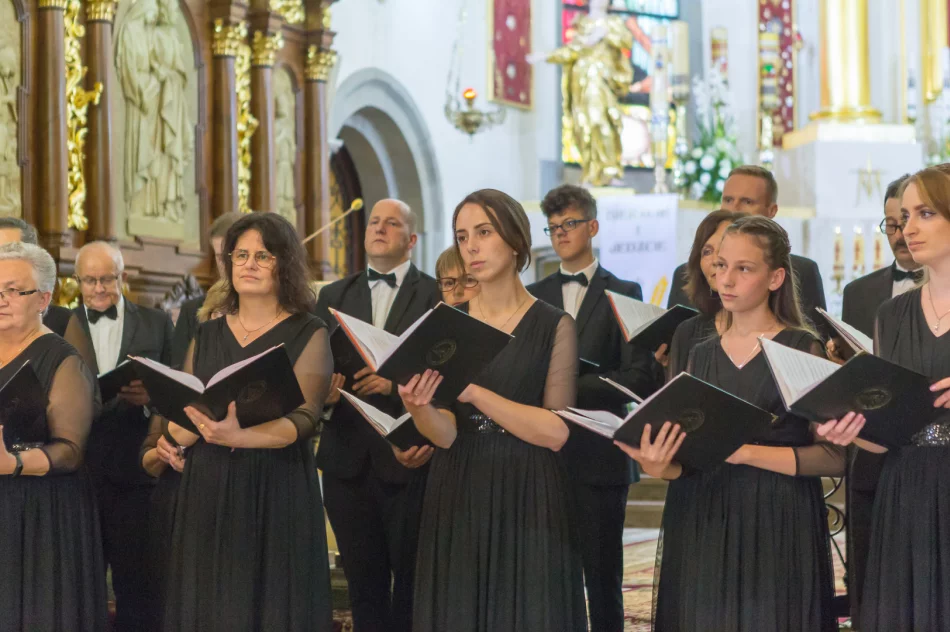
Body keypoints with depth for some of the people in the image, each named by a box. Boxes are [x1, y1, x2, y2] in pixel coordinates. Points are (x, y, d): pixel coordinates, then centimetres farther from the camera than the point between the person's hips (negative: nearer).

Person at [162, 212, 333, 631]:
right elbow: (179, 429, 11)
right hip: (207, 492, 4)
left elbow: (301, 419, -13)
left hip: (277, 491, -3)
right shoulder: (206, 336, 13)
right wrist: (180, 431, -13)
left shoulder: (309, 335, 0)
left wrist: (238, 437, -30)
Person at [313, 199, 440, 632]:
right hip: (348, 461, 3)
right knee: (363, 583, 8)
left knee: (412, 583, 4)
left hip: (409, 461, -3)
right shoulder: (334, 296, 14)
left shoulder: (437, 295, 0)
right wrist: (323, 393, -13)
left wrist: (395, 382, -20)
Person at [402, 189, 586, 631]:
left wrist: (474, 391, -21)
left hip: (528, 500, -2)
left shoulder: (554, 327, -3)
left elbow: (556, 432, -13)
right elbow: (446, 435, -4)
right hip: (458, 498, 3)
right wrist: (419, 408, -26)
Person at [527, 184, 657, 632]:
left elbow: (639, 378, -7)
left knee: (602, 575, 2)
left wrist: (572, 387, -17)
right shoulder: (532, 296, 14)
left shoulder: (623, 294, 3)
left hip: (598, 455, -3)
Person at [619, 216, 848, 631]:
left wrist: (746, 452, -19)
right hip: (702, 523, 4)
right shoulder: (701, 356, 12)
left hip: (778, 525, -4)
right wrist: (663, 467, -9)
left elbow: (834, 457, -11)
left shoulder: (804, 350, -4)